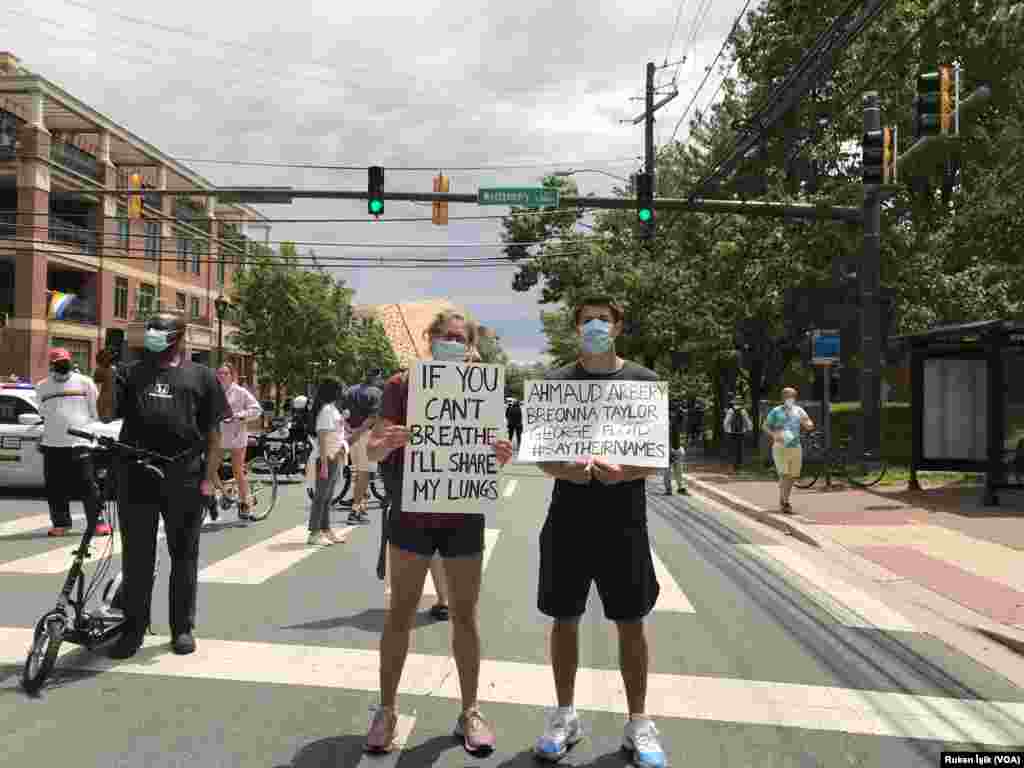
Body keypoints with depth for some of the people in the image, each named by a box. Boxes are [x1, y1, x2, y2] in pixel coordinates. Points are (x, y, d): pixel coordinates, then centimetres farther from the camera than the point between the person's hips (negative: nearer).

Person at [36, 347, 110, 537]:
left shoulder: (84, 382, 3)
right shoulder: (42, 387, 13)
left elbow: (95, 411, 7)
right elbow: (43, 414, 23)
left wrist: (82, 427, 1)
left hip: (80, 442, -3)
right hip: (52, 444, 4)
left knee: (87, 484, -5)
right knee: (55, 487, 6)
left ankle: (97, 521, 2)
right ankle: (61, 522, 17)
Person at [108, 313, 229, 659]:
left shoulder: (201, 376, 8)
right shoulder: (133, 373, 16)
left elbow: (214, 433, 3)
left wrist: (209, 478, -5)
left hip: (183, 476, -2)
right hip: (136, 474, 2)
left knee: (184, 554, 8)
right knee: (136, 555, 7)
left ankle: (183, 628, 20)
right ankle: (133, 628, 19)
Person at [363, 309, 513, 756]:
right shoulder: (401, 385, -4)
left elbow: (487, 457, 4)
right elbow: (373, 450, -6)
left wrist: (501, 456, -20)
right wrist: (388, 442, -29)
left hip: (463, 516, 2)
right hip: (411, 513, -1)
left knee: (465, 616, 10)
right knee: (400, 614, 8)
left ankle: (470, 712, 25)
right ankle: (386, 710, 24)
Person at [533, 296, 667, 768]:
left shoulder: (643, 381, 1)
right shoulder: (556, 383, 4)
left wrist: (623, 472, -21)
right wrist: (564, 469, -18)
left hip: (624, 521, -1)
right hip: (568, 519, 1)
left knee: (631, 623, 8)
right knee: (565, 619, 9)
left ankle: (638, 723, 25)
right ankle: (565, 716, 27)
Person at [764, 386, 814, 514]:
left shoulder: (799, 410, 7)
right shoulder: (776, 411, -1)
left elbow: (810, 426, 3)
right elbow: (766, 426, 3)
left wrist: (805, 422, -21)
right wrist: (775, 435, -15)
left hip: (796, 447, 4)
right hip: (780, 447, -4)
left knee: (793, 476, 10)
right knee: (784, 475, -13)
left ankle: (785, 501, 27)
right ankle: (783, 504, -7)